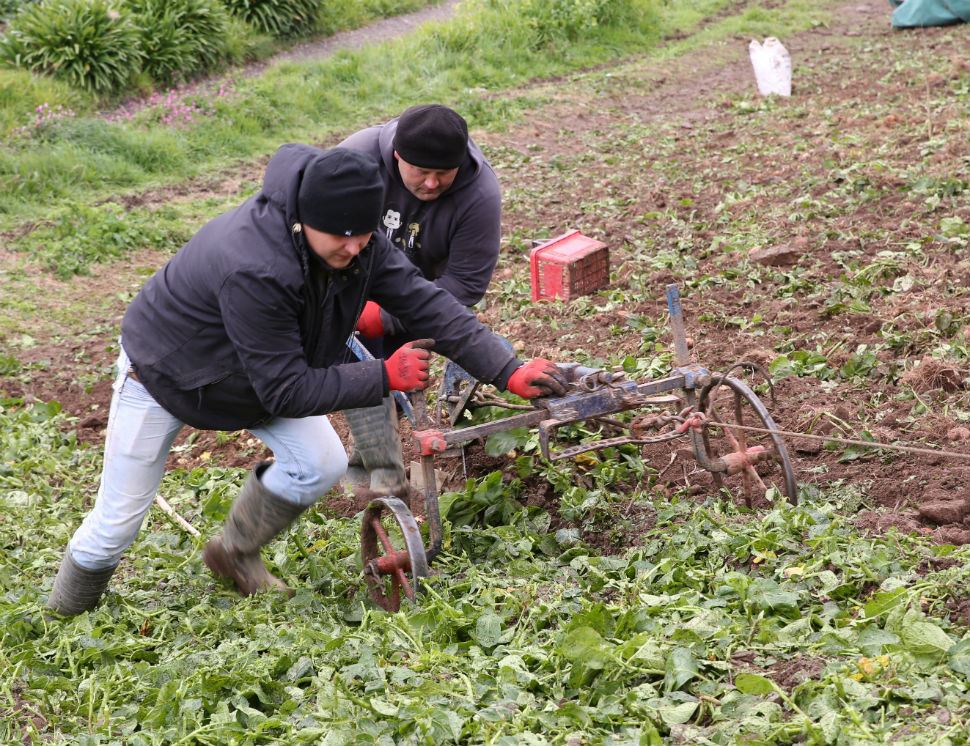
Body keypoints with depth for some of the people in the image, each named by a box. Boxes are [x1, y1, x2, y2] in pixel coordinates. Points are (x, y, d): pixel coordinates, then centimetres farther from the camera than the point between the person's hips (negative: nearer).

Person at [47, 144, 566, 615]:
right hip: (164, 372, -6)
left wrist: (509, 372, -27)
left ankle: (233, 555, 15)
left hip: (259, 374, 7)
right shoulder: (254, 270, -43)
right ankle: (62, 625, 28)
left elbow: (427, 304, -19)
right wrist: (385, 377, -36)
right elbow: (286, 390, -37)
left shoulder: (359, 245, -22)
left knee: (322, 465, -11)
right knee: (115, 527, 0)